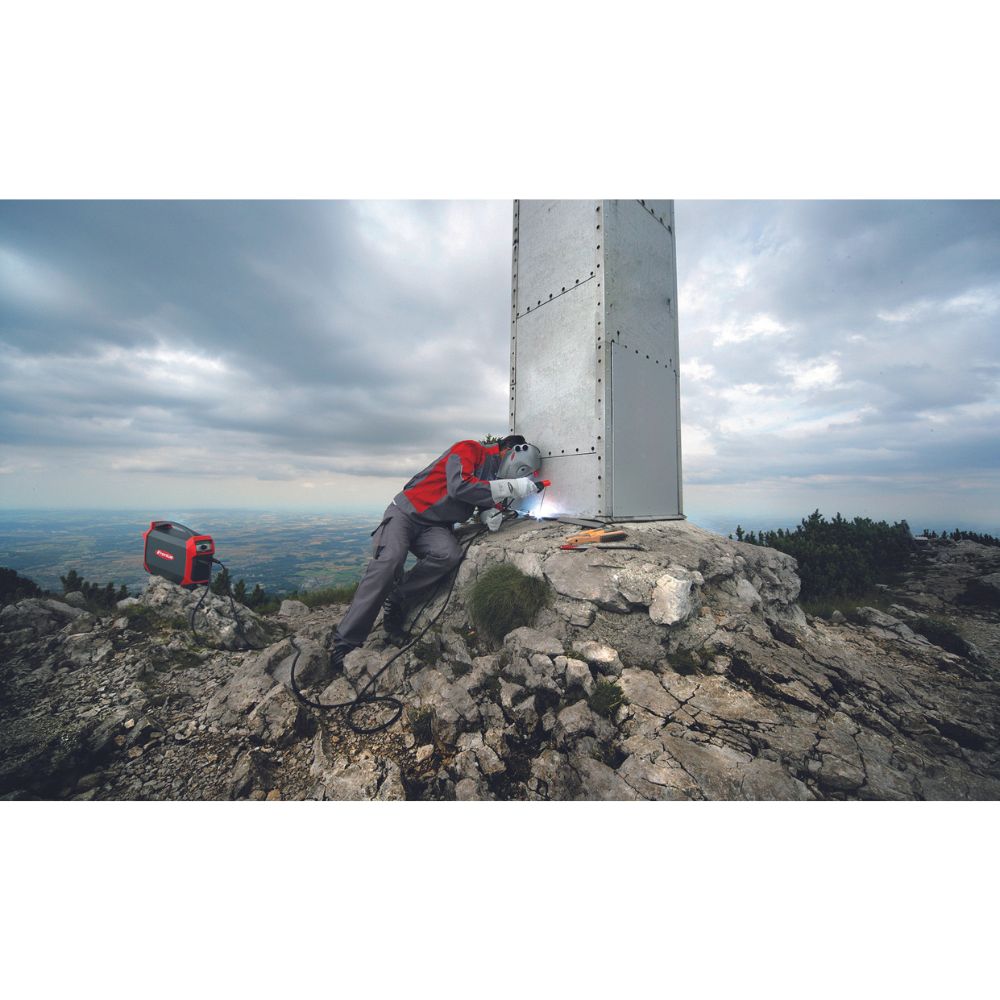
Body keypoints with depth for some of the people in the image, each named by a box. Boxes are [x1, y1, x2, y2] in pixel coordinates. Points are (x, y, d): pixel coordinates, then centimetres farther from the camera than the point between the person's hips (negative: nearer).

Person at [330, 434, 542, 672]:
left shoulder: (496, 476, 11)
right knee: (388, 562, -29)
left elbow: (488, 505, 16)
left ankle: (396, 603, -13)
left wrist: (492, 514, -10)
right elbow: (459, 486, -29)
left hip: (435, 527, 6)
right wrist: (511, 486, -27)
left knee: (450, 554, -28)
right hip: (406, 512, -5)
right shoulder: (469, 450, -13)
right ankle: (345, 642, -20)